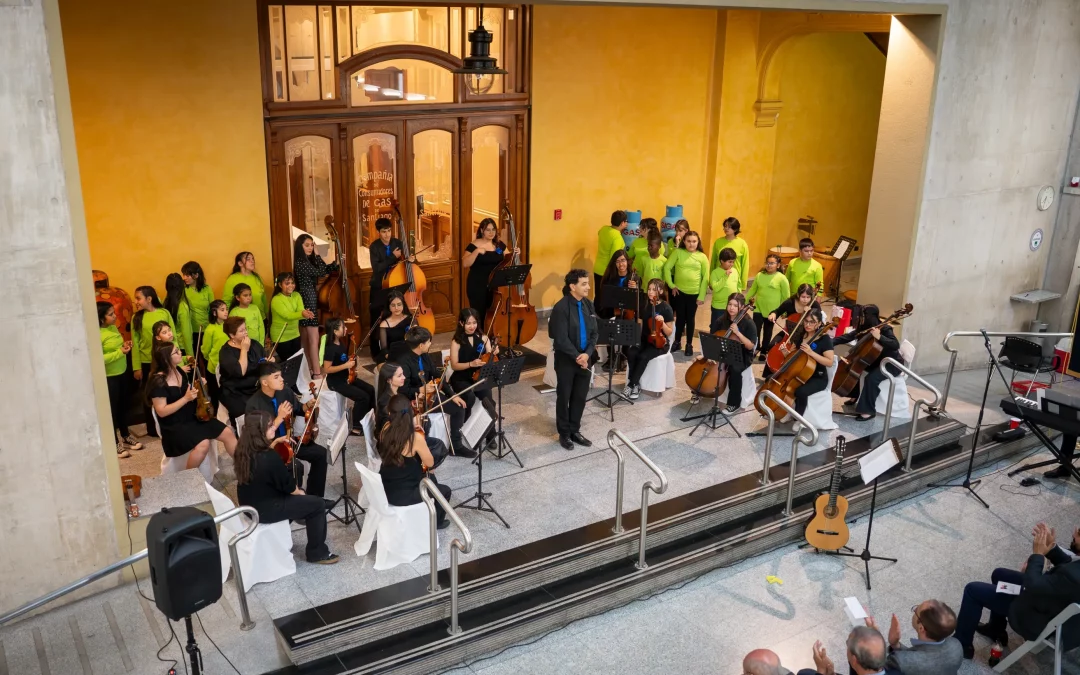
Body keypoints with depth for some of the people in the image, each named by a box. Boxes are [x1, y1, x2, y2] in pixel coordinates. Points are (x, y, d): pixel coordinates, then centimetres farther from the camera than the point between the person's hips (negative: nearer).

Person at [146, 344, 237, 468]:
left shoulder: (179, 372, 5)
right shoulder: (158, 381, -17)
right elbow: (162, 412, -20)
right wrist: (186, 398, -24)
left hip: (193, 417, 8)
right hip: (174, 425, -8)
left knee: (228, 433, -5)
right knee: (203, 444, -30)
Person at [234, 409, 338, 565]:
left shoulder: (243, 450, -5)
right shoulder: (269, 458, -30)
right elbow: (288, 485, -16)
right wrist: (299, 492, 6)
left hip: (249, 504, 9)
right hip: (264, 510, -9)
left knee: (294, 497, 30)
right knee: (318, 504, 2)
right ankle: (317, 553, 14)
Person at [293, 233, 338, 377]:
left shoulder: (308, 261, 14)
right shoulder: (300, 262, -15)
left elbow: (324, 269, 13)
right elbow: (321, 272, -18)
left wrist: (336, 262, -2)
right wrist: (317, 255, -8)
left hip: (310, 300, 10)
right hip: (308, 302, -10)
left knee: (306, 339, 13)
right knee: (314, 338, -11)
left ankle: (309, 370, 19)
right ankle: (316, 373, -12)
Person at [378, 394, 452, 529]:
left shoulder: (386, 429, -8)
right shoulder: (416, 437, -26)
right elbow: (430, 463, -12)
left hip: (386, 488, 7)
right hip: (402, 494, -7)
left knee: (430, 478, 31)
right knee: (444, 491, 18)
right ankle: (436, 522, 42)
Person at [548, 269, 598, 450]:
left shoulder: (588, 304, 2)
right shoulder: (561, 308, -18)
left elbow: (594, 333, 5)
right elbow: (561, 338, -20)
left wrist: (587, 354, -9)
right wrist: (577, 356, -17)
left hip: (585, 358, 6)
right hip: (566, 360, -6)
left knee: (580, 397, 14)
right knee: (564, 397, 9)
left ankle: (575, 430, 29)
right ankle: (564, 433, 22)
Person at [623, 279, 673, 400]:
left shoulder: (666, 308, -9)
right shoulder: (644, 305, 5)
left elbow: (669, 332, -7)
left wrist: (662, 323, -26)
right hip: (644, 340, 4)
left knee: (643, 357, -31)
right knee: (631, 353, -26)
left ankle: (631, 384, -16)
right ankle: (635, 384, -14)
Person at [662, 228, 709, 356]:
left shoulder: (702, 257, -4)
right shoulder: (678, 252, -4)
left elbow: (705, 278, -2)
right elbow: (667, 268, -3)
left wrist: (702, 296, -5)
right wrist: (671, 285, -6)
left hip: (694, 293, 0)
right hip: (679, 291, 0)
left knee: (690, 318, 9)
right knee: (680, 317, 10)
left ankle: (689, 344, 20)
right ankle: (677, 341, 25)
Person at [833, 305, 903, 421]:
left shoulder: (884, 329, -21)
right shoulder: (864, 328, 0)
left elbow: (896, 345, -34)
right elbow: (846, 338, -1)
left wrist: (879, 337, -46)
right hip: (877, 360, 9)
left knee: (871, 378, -31)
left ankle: (869, 411, -23)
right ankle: (855, 396, 20)